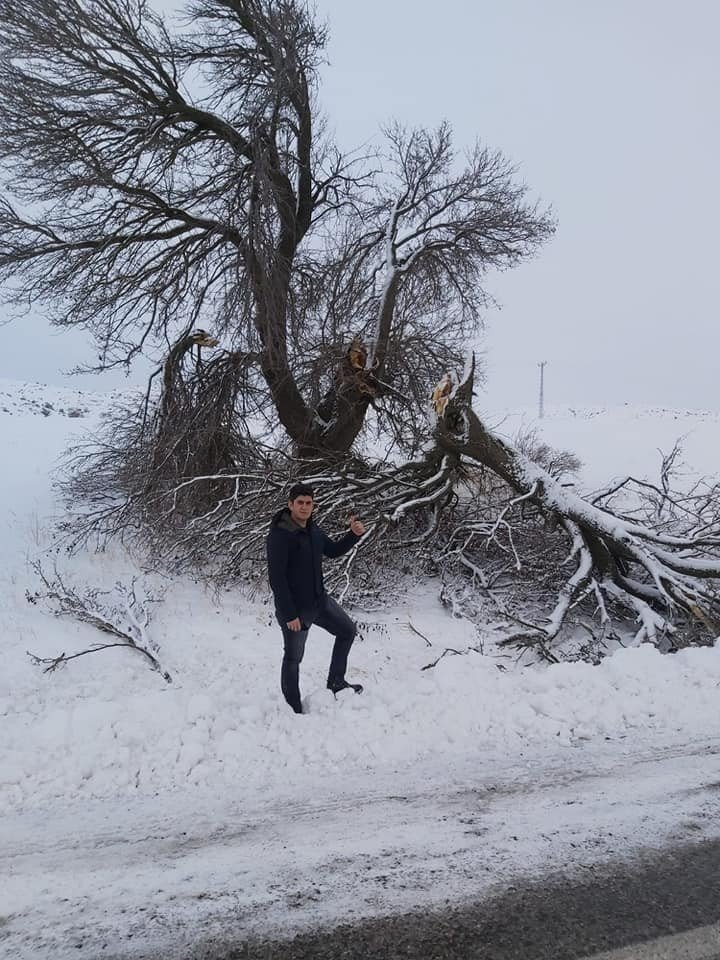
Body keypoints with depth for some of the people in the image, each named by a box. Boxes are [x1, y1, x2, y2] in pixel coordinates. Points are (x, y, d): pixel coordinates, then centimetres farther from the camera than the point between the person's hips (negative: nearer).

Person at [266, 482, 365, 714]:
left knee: (348, 630, 19)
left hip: (319, 600, 8)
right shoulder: (280, 534, -22)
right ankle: (293, 710, 21)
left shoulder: (312, 529, 4)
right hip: (294, 608, -8)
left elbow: (333, 550, 19)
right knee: (293, 658, 6)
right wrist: (289, 614, -25)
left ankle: (336, 682, 32)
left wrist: (354, 534, 1)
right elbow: (276, 577, -24)